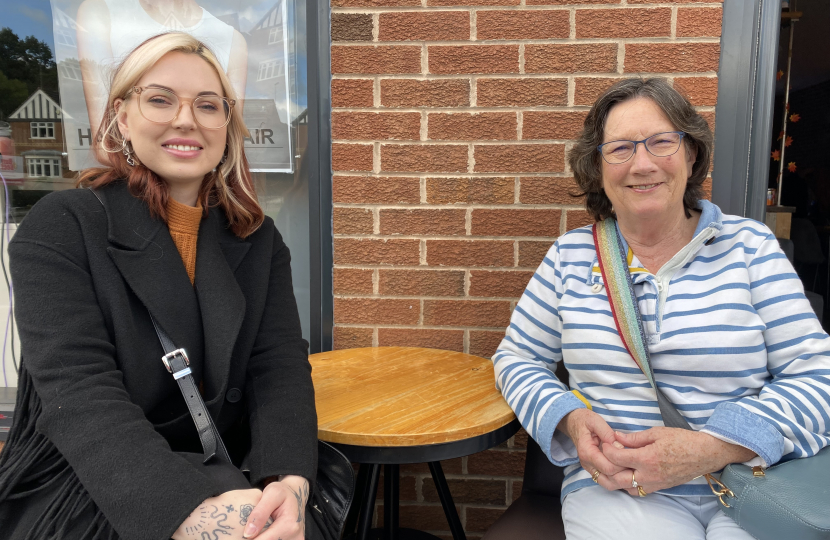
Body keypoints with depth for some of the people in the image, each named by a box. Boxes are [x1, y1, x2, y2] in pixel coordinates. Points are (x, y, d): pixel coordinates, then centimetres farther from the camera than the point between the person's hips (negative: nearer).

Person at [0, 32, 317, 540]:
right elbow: (78, 391, -19)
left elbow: (281, 368, -6)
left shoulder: (258, 239, 4)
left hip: (228, 477, 4)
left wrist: (290, 480, -26)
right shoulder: (61, 227, -7)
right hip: (86, 488, -4)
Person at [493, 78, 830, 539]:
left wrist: (711, 448, -18)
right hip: (616, 487, -1)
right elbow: (518, 359, 11)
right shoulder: (571, 255, 6)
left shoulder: (749, 245, 3)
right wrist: (570, 420, -10)